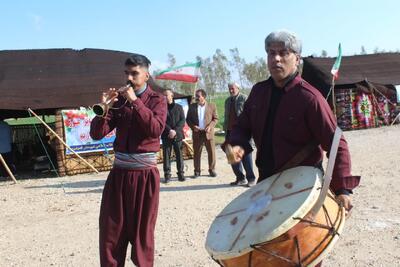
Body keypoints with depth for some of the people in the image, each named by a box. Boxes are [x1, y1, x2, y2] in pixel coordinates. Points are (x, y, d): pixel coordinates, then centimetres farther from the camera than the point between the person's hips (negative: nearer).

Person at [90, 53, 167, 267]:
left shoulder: (157, 99, 0)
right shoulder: (119, 100, 8)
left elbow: (156, 129, -18)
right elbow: (97, 134, 2)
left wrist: (135, 101, -17)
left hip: (144, 173, -3)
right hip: (119, 172, 3)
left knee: (142, 230, 7)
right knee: (110, 229, 7)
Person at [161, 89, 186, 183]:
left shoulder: (179, 107, 9)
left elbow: (182, 121, 2)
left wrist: (175, 131, -12)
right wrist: (169, 130, -15)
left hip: (177, 135, 0)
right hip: (166, 135, 0)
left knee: (179, 155, 1)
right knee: (166, 155, -1)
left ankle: (180, 173, 9)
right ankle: (167, 174, 4)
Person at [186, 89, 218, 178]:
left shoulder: (212, 106, 4)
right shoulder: (192, 106, 8)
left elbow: (215, 118, 4)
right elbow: (188, 119, 9)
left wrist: (210, 126, -12)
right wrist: (193, 126, -9)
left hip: (208, 133, -1)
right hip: (197, 133, 1)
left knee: (211, 152, 1)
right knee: (196, 153, 4)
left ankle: (212, 170, 15)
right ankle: (197, 171, 13)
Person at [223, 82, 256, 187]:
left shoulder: (244, 98, -3)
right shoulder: (227, 101, 19)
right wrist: (225, 129, 15)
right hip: (230, 131, 7)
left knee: (246, 155, -2)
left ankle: (251, 179, 7)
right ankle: (240, 178, 19)